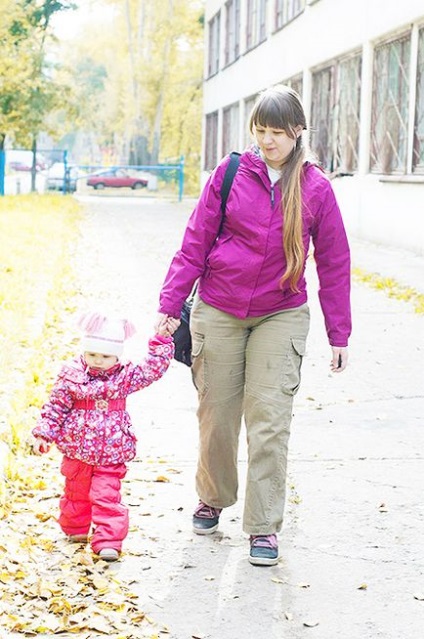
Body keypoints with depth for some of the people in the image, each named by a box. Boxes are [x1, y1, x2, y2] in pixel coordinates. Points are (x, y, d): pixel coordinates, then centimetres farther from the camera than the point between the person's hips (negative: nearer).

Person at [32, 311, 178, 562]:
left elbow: (154, 368, -3)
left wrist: (162, 339, -10)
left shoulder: (125, 376, -3)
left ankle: (108, 541, -4)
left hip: (110, 455, -1)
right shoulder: (71, 375, -6)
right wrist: (44, 433, -4)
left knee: (107, 497, -6)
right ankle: (76, 528, 38)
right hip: (77, 451, 1)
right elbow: (56, 406, -1)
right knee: (76, 493, 18)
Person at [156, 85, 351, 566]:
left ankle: (264, 526, 7)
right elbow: (195, 243, 0)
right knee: (216, 414, 10)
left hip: (280, 315, -1)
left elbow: (334, 262, 3)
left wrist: (339, 335, 3)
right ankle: (212, 498, 35)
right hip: (218, 312, 1)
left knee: (269, 420, -5)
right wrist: (169, 305, -5)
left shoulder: (316, 187, -3)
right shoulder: (229, 174, -4)